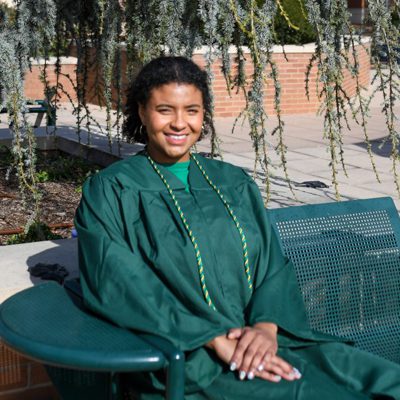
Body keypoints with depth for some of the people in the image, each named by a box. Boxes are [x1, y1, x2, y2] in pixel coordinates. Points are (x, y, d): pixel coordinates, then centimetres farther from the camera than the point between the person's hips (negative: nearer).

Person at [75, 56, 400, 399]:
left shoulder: (235, 183, 16)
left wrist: (267, 326, -13)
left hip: (267, 340, 5)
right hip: (188, 358, -5)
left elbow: (274, 265, 8)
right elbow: (124, 286, -10)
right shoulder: (109, 190, 2)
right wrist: (216, 340, -18)